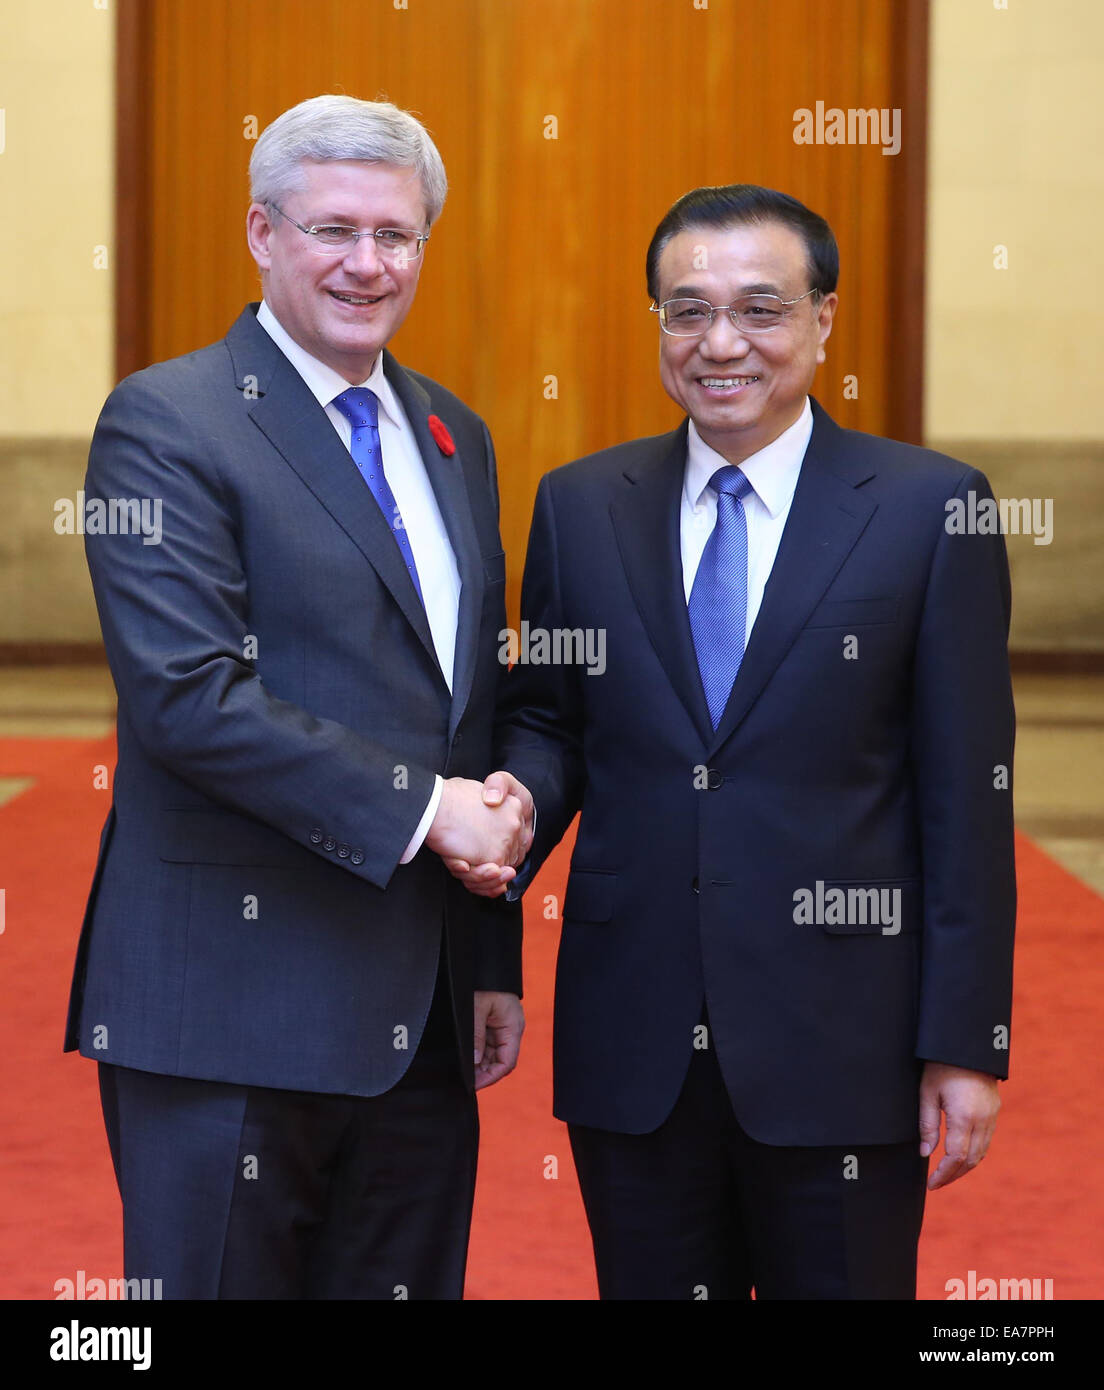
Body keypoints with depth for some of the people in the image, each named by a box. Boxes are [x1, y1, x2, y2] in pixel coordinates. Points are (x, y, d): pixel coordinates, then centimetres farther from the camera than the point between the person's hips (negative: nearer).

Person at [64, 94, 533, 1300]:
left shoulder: (451, 435, 15)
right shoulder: (165, 421, -7)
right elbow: (188, 694, -18)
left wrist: (494, 960, 16)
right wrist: (418, 807, -17)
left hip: (418, 1018, 6)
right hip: (234, 1011, -6)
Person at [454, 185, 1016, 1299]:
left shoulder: (929, 508, -2)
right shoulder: (579, 505, 8)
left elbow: (966, 790, -4)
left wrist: (965, 1042, -7)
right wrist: (518, 804, -10)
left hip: (839, 1041, -2)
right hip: (631, 1042, 3)